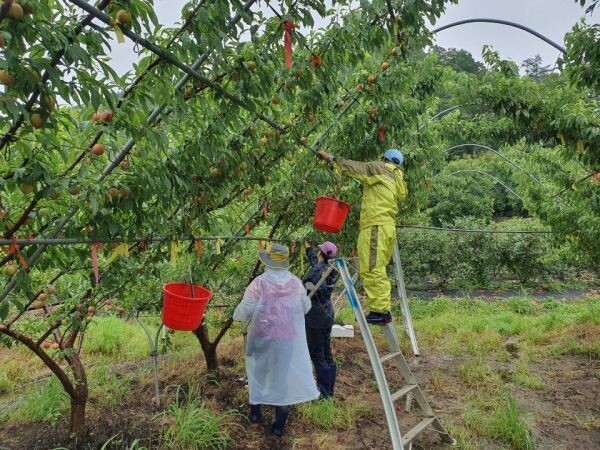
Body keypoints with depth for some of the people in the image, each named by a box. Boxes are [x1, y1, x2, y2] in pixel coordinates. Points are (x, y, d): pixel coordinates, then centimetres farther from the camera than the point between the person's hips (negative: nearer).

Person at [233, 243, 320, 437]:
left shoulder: (259, 282, -13)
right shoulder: (296, 282, -3)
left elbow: (245, 310, -11)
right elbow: (306, 307, 9)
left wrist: (237, 315, 10)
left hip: (263, 337, -2)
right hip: (289, 338, 2)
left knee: (259, 371, 19)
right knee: (284, 373, 10)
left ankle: (255, 412, 30)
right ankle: (279, 424, 17)